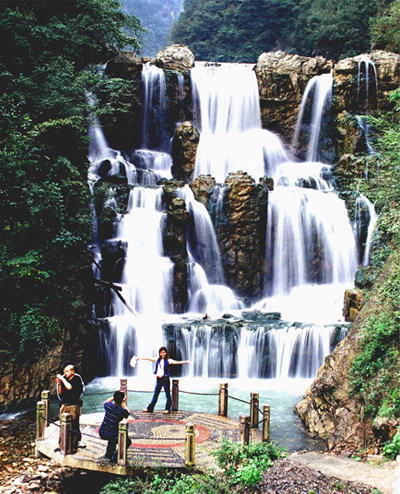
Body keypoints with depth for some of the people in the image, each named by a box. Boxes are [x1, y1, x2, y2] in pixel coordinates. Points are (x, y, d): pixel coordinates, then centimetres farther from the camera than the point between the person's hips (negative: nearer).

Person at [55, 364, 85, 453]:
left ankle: (74, 446, 4)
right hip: (64, 405, 5)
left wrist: (62, 379, -15)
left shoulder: (77, 379, -6)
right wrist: (59, 384, -4)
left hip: (74, 405, -5)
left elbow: (70, 387, -22)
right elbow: (60, 393, 10)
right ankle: (61, 445, 15)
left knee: (74, 426, -2)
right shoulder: (64, 378, 7)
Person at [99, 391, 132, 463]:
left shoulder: (108, 405, -9)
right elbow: (127, 413, 7)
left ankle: (108, 454, 40)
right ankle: (114, 457, 5)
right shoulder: (122, 411, -20)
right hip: (111, 435, -5)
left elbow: (106, 401, 19)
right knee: (128, 441, 16)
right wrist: (123, 403, 14)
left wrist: (114, 397, 28)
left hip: (102, 433, 5)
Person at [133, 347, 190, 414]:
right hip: (158, 379, 4)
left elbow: (176, 362, -16)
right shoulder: (157, 359, 7)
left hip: (165, 379, -4)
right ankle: (150, 408, 16)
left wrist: (185, 362, -30)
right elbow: (148, 358, 10)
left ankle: (167, 409, 12)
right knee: (155, 394, 10)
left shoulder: (168, 360, -5)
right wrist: (138, 358, 13)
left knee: (167, 394, 3)